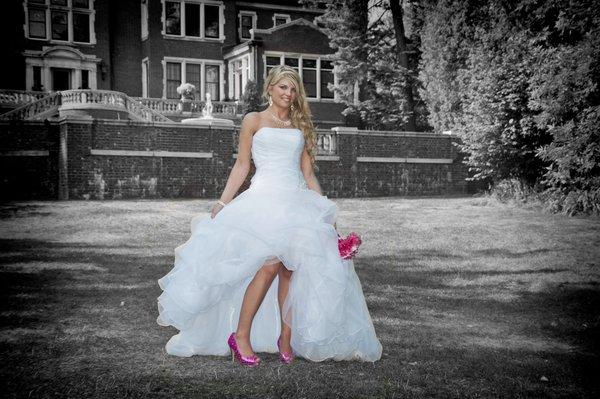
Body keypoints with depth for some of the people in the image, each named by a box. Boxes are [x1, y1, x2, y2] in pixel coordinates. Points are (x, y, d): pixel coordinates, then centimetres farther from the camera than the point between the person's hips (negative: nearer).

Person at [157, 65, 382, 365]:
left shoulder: (301, 127, 21)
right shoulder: (254, 121, 13)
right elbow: (241, 166, 9)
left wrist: (324, 209, 9)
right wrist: (223, 202, -2)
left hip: (298, 201, 4)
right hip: (264, 197, -4)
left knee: (290, 268, -10)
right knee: (271, 264, -22)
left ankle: (286, 338, -2)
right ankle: (240, 336, -15)